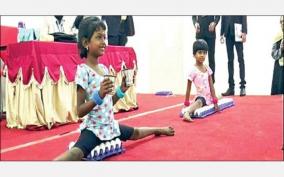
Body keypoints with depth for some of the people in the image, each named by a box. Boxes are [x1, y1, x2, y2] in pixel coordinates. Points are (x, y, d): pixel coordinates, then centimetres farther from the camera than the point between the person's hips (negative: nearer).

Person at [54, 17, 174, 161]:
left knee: (136, 133, 30)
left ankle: (159, 130, 61)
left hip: (110, 125, 8)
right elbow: (80, 112, -19)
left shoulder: (104, 68, 5)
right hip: (94, 128, -7)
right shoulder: (83, 71, -18)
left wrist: (122, 89, -1)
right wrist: (99, 95, -32)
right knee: (75, 155, -37)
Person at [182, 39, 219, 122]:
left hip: (209, 96, 10)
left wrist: (215, 101, 2)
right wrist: (186, 103, -4)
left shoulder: (207, 68, 6)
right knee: (199, 102, -35)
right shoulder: (193, 70, -11)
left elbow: (211, 85, 7)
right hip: (200, 96, -10)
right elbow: (188, 88, -6)